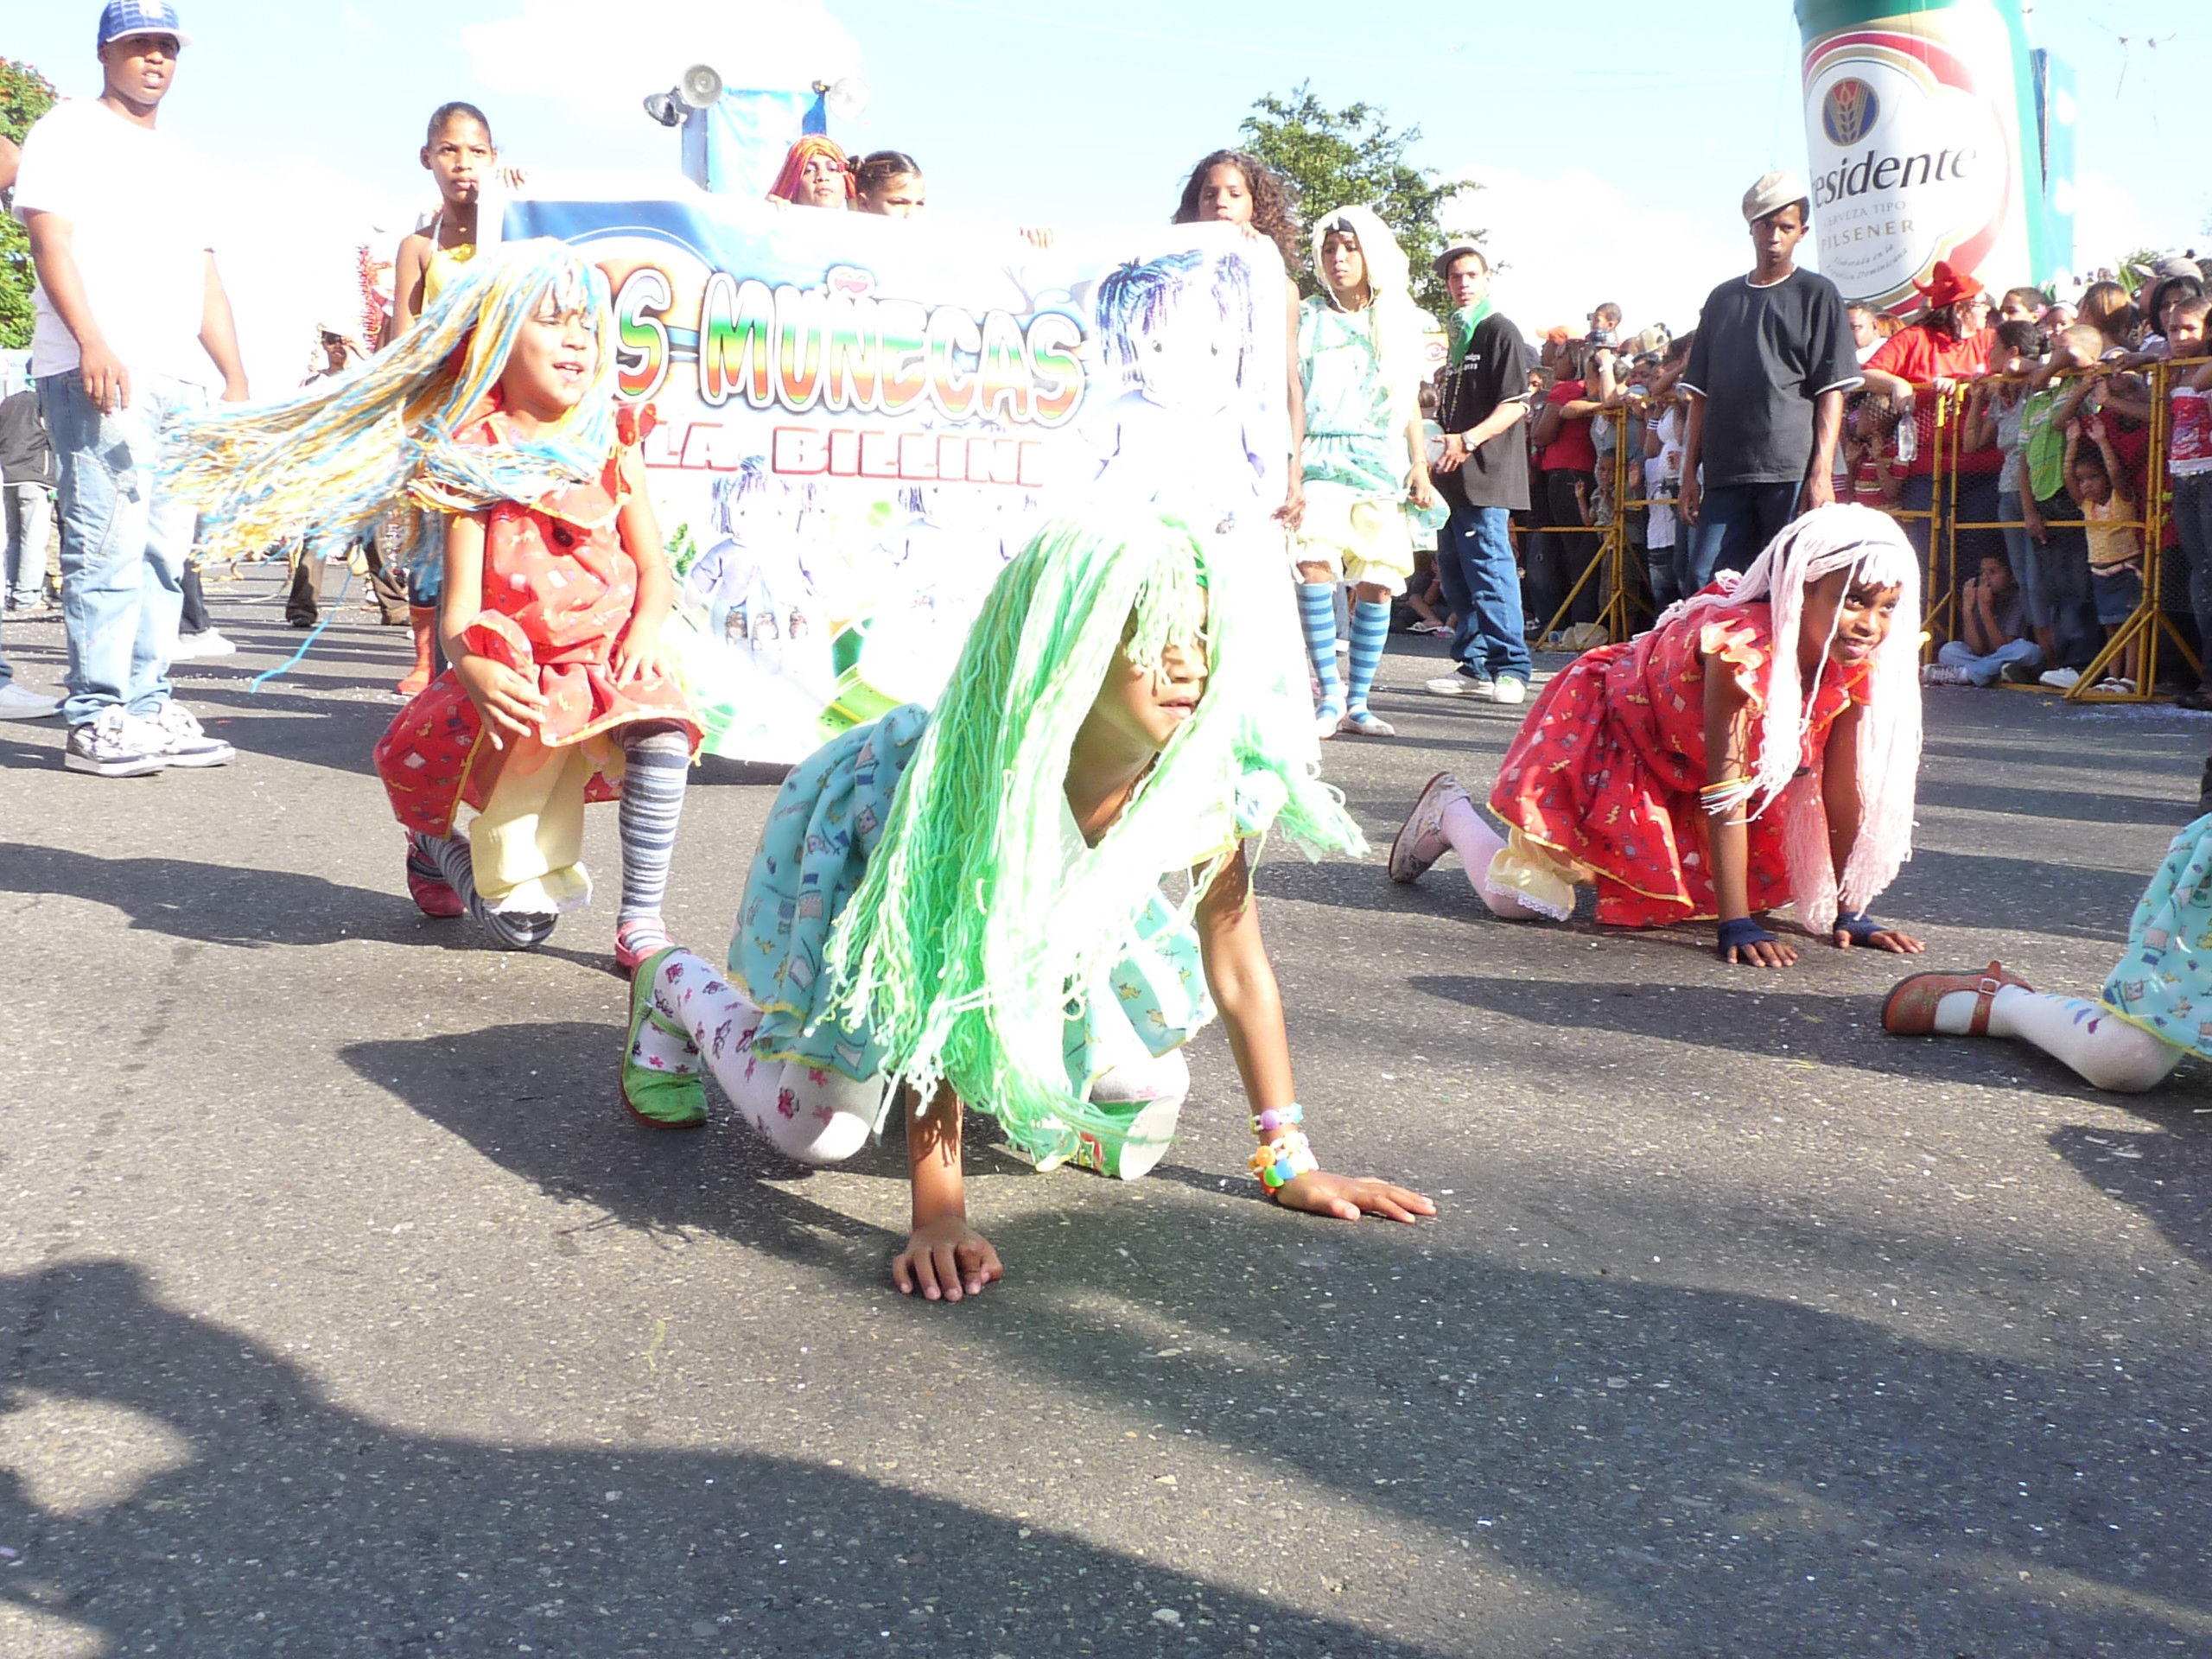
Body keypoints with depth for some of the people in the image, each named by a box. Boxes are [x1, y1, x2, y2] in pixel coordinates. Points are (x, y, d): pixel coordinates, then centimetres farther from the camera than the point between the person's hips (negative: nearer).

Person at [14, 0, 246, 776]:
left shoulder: (180, 162, 27)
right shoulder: (69, 130, 7)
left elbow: (206, 280, 24)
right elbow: (51, 239, -6)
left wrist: (236, 379, 13)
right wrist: (92, 342, -21)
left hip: (179, 378, 7)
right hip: (99, 372, -7)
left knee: (163, 551, 4)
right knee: (108, 547, -12)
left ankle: (148, 709, 7)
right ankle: (95, 719, -10)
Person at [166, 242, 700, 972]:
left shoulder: (610, 447, 5)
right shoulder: (475, 463, -2)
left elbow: (655, 568, 2)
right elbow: (460, 608, -9)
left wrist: (645, 632, -20)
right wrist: (474, 667, -32)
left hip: (608, 659, 1)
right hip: (519, 681, -1)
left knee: (662, 735, -35)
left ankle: (640, 922, -20)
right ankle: (436, 847, 31)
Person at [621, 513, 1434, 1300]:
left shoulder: (1204, 774, -30)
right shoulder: (983, 778, -43)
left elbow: (1239, 968, -19)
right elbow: (941, 992, -40)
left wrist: (1289, 1164, -16)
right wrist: (939, 1216, -42)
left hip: (1049, 900, 5)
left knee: (1149, 1091, -2)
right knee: (819, 1132, -8)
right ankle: (676, 984, 20)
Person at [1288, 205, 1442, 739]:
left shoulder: (1399, 322, 15)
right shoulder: (1305, 318, 9)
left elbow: (1410, 403, 18)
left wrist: (1420, 466, 10)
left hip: (1381, 462, 2)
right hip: (1318, 458, -2)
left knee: (1377, 583, -4)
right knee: (1314, 563, -23)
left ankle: (1357, 703, 6)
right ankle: (1330, 695, -16)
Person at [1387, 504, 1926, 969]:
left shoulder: (1858, 662, -18)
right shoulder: (1744, 644, -39)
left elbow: (1844, 789, -11)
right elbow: (1726, 792, -36)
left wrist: (1848, 913, -9)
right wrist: (1735, 926, -35)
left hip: (1686, 768, 7)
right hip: (1607, 733, -7)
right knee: (1521, 900, -11)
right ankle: (1451, 812, 19)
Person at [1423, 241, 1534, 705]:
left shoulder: (1501, 332, -4)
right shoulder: (1458, 337, 22)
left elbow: (1515, 404, -14)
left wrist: (1468, 440, -25)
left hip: (1486, 473, -9)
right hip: (1455, 475, 9)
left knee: (1489, 569, -12)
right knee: (1455, 573, 9)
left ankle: (1511, 668, -8)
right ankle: (1474, 666, 14)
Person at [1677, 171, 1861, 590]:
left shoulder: (1817, 295, 7)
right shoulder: (1722, 299, 19)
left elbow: (1832, 392, -1)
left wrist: (1822, 472, -11)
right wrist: (1690, 471, 11)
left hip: (1794, 472, -4)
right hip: (1725, 473, 4)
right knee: (1702, 586, -3)